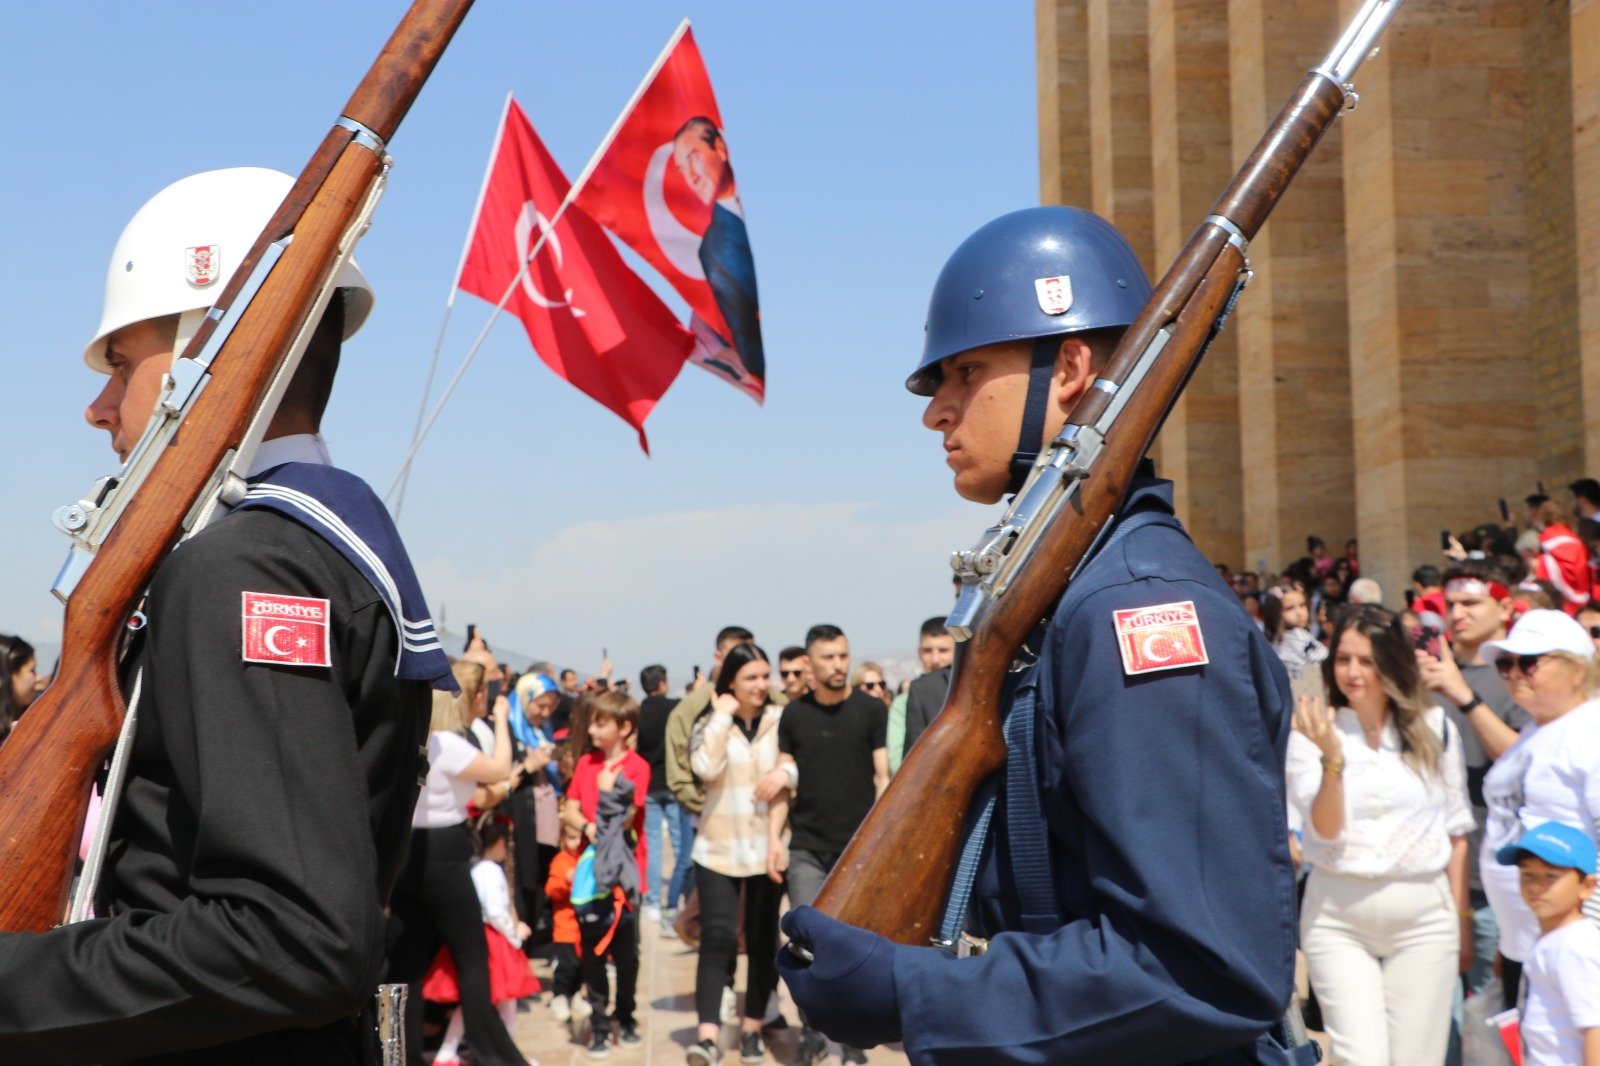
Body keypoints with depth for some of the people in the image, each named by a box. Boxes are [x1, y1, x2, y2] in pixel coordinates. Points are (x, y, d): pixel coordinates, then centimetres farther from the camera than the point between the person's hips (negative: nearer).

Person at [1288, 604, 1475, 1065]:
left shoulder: (1435, 729, 4)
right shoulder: (1312, 734, -1)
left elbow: (1456, 832, 9)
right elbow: (1326, 830, -10)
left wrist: (1462, 921, 9)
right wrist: (1331, 757, -24)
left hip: (1423, 913, 1)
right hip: (1337, 915, -1)